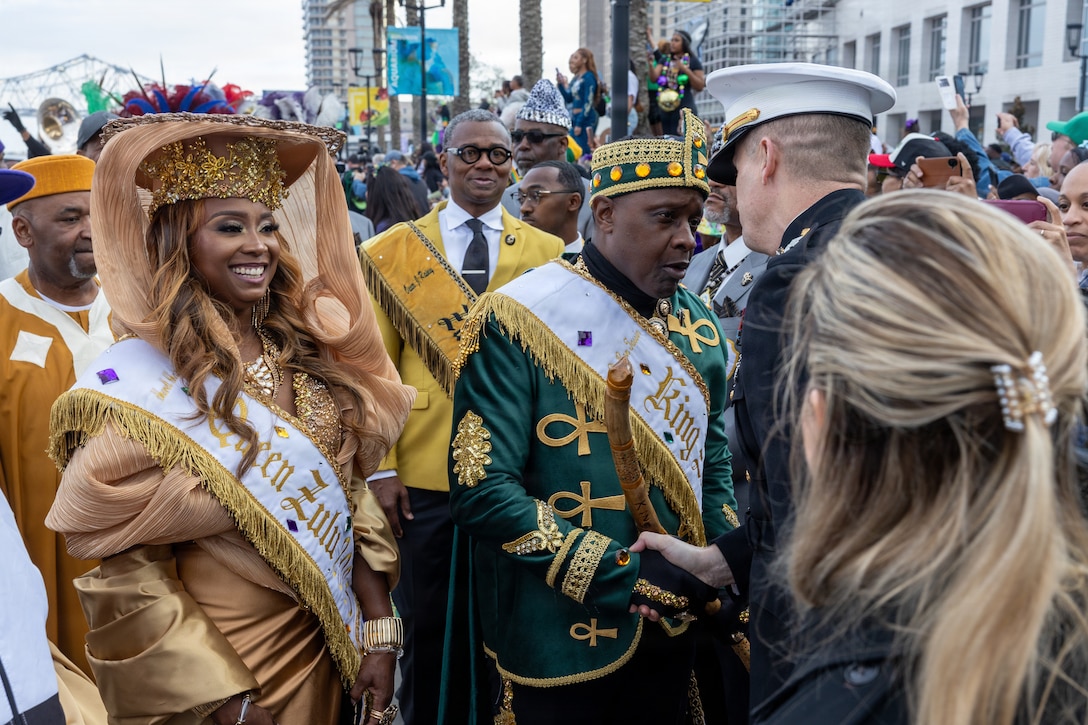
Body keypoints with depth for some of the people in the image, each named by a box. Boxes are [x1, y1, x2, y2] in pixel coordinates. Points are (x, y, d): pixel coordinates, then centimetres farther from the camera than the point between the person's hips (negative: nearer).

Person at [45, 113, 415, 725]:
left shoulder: (307, 350, -3)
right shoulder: (137, 383, -18)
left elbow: (351, 490, 2)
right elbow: (126, 575, -15)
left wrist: (380, 628, -2)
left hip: (326, 647, 5)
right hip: (213, 666, -5)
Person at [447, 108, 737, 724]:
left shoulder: (697, 325, 3)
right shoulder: (517, 322, -16)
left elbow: (713, 466, 12)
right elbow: (480, 489, -20)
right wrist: (626, 576, -21)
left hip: (675, 636, 6)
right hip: (559, 648, -5)